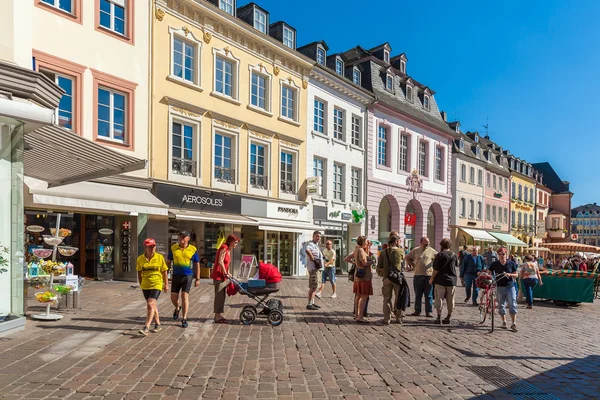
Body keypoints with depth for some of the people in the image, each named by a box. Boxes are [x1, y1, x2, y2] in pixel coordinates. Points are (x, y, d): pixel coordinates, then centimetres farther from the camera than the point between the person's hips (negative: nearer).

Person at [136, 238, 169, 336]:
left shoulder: (159, 257, -8)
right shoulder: (140, 259, -2)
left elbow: (164, 271, 1)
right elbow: (139, 273, 9)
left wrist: (166, 284, 3)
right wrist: (141, 285, 12)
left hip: (156, 284, -4)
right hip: (145, 285, 4)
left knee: (150, 305, -15)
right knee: (152, 305, 15)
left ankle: (146, 328, -14)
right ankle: (158, 324, 30)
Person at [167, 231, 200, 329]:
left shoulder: (193, 249, -2)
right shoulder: (173, 248, 3)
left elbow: (197, 264, 3)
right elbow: (169, 262, 11)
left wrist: (198, 279, 1)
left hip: (188, 276, -2)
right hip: (176, 276, 3)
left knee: (185, 296, -7)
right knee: (173, 298, 5)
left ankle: (184, 319, 3)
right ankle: (177, 308, 40)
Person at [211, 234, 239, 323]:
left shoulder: (229, 250, 15)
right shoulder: (224, 248, -15)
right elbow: (220, 262, -23)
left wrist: (228, 273, 17)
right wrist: (226, 273, -19)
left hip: (223, 276, 10)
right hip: (218, 275, -10)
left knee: (222, 295, 13)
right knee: (219, 295, -5)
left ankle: (218, 315, 21)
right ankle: (217, 316, 1)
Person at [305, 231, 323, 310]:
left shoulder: (316, 245, 17)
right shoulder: (310, 244, -15)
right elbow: (307, 250, -39)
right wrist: (312, 258, -30)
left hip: (316, 267, 11)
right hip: (312, 267, -11)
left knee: (314, 286, 17)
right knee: (313, 286, -10)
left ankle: (312, 303, 26)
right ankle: (309, 304, -7)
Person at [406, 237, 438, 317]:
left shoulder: (431, 251, 4)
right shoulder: (415, 250, 5)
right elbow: (407, 258, 15)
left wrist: (434, 266, 5)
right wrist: (413, 265, 6)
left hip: (429, 275, 0)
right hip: (418, 275, 1)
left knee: (429, 295, 3)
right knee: (418, 295, 8)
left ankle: (429, 312, 9)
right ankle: (417, 311, 16)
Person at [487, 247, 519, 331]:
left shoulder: (511, 263, 1)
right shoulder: (495, 264, 1)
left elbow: (516, 275, 4)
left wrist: (510, 274, -15)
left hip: (510, 286, -1)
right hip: (500, 287, 1)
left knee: (512, 305, -8)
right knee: (501, 305, 8)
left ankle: (514, 324, -1)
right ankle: (504, 322, 24)